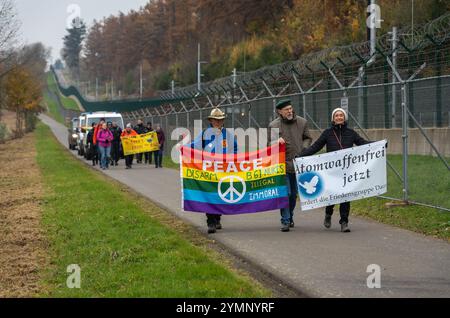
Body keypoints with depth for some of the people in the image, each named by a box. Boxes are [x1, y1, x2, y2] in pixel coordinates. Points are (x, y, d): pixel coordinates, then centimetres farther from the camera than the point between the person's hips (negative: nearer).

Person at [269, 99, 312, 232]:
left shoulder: (302, 122, 5)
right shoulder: (274, 125, -4)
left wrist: (303, 149, -2)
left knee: (294, 193, 12)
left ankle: (290, 217, 28)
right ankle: (285, 221, -5)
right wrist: (277, 141, -25)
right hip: (283, 164, -4)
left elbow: (308, 138, 17)